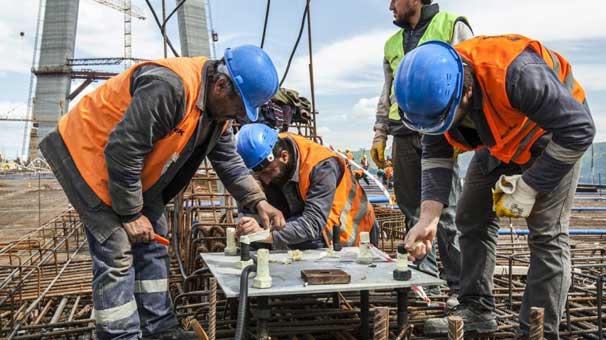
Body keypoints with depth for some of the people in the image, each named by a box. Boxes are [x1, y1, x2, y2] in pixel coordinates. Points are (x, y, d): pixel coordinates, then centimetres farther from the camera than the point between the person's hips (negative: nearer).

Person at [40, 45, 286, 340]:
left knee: (152, 246, 10)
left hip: (132, 169, 9)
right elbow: (122, 152, -31)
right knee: (117, 252, -11)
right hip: (88, 153, -9)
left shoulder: (218, 106, -3)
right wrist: (130, 214, -21)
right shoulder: (169, 87, -34)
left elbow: (228, 160, 5)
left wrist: (257, 201, -7)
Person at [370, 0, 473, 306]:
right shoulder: (392, 44, 23)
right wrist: (379, 135, 17)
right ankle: (423, 273, 18)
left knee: (447, 210, -7)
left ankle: (459, 286, 1)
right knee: (411, 207, 6)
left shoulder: (453, 26, 7)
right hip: (404, 135, 6)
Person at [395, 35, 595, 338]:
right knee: (471, 218, 5)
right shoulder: (435, 90, -21)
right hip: (500, 143, 6)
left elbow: (579, 130, -32)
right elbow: (436, 154, -12)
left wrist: (527, 188, -28)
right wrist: (428, 217, -22)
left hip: (552, 138, -6)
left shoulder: (517, 74, -42)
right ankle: (476, 310, 16)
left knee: (546, 233, -13)